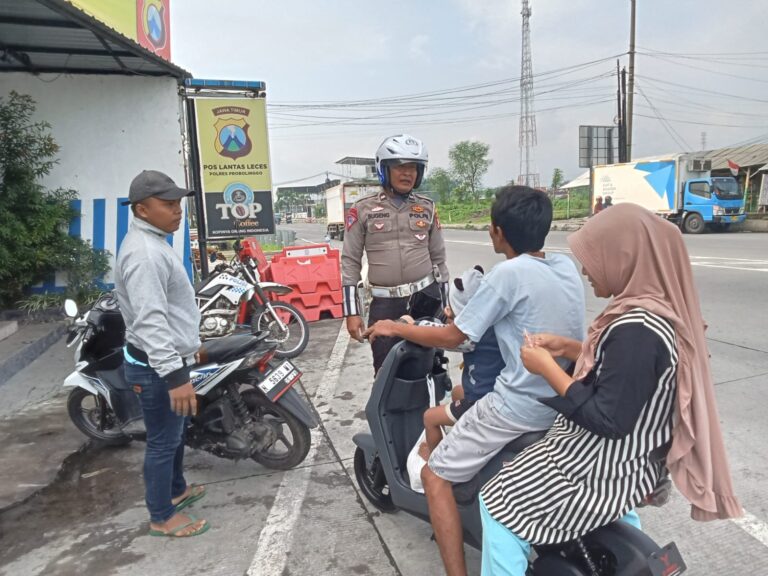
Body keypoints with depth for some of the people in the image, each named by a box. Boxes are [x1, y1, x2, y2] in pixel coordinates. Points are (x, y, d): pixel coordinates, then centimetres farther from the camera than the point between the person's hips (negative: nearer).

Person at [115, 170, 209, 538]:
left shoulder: (152, 242, 12)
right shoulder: (144, 252, -25)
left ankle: (176, 489, 43)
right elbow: (150, 321, -32)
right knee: (163, 442, 4)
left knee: (174, 434, 24)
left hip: (166, 360, 11)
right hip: (158, 367, -11)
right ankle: (162, 517, 21)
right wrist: (174, 376, -35)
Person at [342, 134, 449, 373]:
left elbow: (438, 257, 13)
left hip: (426, 297, 2)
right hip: (385, 303, -2)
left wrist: (445, 305, 12)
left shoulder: (427, 208, 7)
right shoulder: (363, 209, -1)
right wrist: (351, 312, -5)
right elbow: (350, 262, -1)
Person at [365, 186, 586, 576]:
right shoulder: (567, 266, 4)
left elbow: (452, 337, -12)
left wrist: (395, 328, 1)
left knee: (435, 475, 3)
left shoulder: (508, 273, -17)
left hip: (522, 406, -8)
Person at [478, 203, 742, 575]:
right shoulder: (661, 308, -1)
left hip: (601, 471, -10)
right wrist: (568, 347, 4)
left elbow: (608, 421, -28)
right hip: (631, 461, 10)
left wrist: (548, 368, -22)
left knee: (498, 505, 3)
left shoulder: (637, 329, -31)